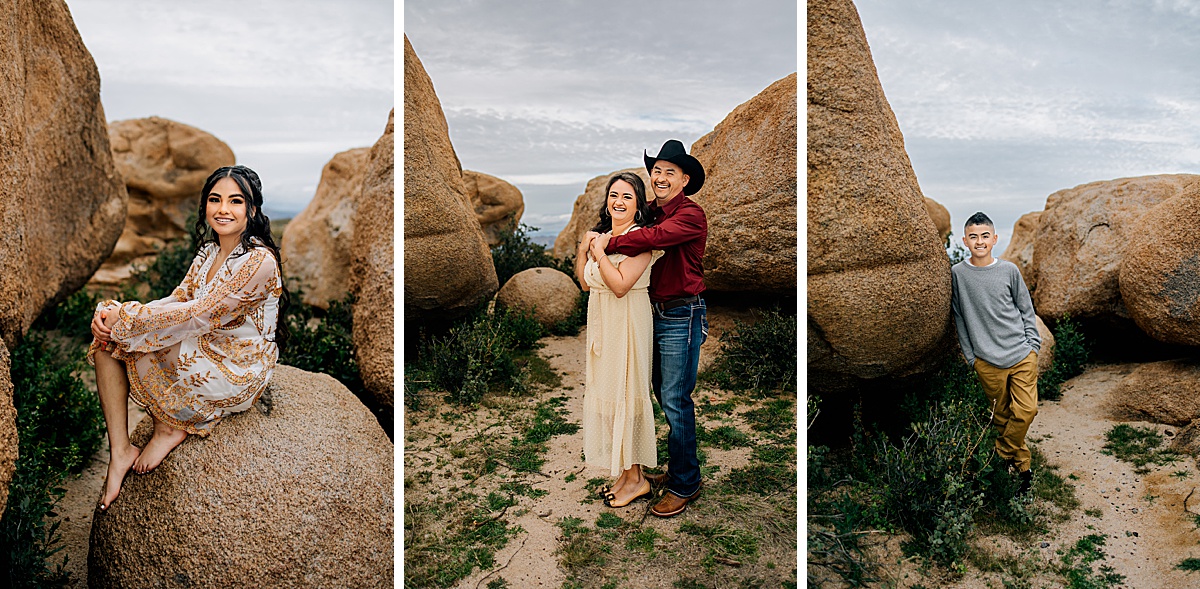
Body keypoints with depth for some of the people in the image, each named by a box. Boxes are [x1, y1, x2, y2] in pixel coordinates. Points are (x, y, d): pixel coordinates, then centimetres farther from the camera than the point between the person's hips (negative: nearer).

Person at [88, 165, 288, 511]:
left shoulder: (259, 261, -21)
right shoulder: (209, 251, 7)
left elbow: (200, 314, -23)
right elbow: (177, 301, 5)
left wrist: (125, 318, -16)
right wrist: (113, 315, -11)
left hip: (237, 376, -8)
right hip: (204, 353, 8)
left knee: (135, 338, -13)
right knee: (107, 340, -2)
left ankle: (170, 428, 4)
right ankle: (120, 451, -3)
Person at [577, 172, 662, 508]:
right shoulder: (602, 235, 12)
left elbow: (621, 285, -22)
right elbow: (585, 282, 12)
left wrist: (598, 252, -15)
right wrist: (583, 248, -1)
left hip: (627, 324, -8)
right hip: (602, 323, 8)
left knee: (624, 393, -2)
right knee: (608, 394, 11)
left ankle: (636, 478, 11)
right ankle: (625, 473, 23)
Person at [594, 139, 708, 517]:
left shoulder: (691, 215, -13)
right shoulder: (652, 213, 11)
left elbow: (654, 237, -27)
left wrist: (609, 244, -18)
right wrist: (599, 239, -4)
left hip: (682, 316, -8)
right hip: (654, 313, 8)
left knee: (676, 401, -3)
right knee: (663, 395, 15)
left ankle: (684, 485, 10)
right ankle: (679, 469, 30)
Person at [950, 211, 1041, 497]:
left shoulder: (1009, 270, 1)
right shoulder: (957, 274, -2)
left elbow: (1026, 310, 11)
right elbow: (959, 318, 5)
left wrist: (1033, 345, 5)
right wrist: (970, 356, 4)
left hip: (1022, 355, 1)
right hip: (987, 361, -1)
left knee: (1026, 411, -8)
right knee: (1002, 416, 7)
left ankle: (1004, 455, 11)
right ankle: (1021, 466, 22)